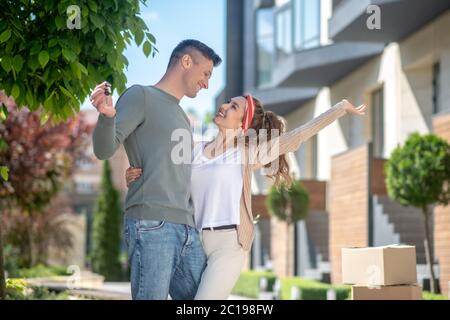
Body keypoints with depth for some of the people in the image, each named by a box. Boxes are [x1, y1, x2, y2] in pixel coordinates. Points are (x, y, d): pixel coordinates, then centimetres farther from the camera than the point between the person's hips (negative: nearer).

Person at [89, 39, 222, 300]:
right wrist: (107, 116, -25)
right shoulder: (141, 96, 6)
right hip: (151, 223, -8)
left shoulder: (183, 118, 30)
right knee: (152, 295, -13)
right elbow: (105, 150, -6)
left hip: (188, 229, 8)